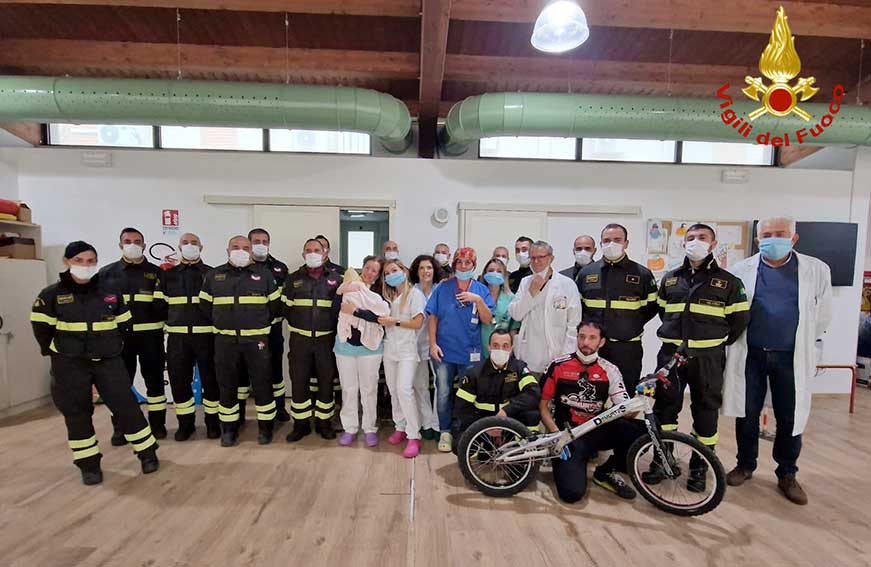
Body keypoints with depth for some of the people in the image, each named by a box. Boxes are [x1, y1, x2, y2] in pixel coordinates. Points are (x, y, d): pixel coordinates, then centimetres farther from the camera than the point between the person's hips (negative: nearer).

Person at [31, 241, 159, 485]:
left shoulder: (111, 290, -1)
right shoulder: (52, 294, -4)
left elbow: (124, 323, 9)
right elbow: (41, 328, 4)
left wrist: (112, 345, 8)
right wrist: (55, 351, 4)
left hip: (109, 360, 0)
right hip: (70, 365, 0)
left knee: (126, 405, -1)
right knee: (76, 413, 7)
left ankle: (147, 452, 13)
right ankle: (89, 464, 22)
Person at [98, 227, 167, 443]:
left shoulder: (156, 272, 6)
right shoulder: (107, 272, 8)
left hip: (150, 335, -1)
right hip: (119, 335, 1)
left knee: (155, 379, 7)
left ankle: (157, 423, 19)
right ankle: (120, 428, 22)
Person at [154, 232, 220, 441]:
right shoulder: (168, 275, 11)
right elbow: (160, 304, 11)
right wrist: (175, 319, 2)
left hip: (207, 335, -2)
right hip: (177, 336, 2)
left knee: (210, 379, 3)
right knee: (179, 380, 6)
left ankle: (213, 422, 17)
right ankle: (185, 423, 22)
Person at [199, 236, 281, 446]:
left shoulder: (264, 274, 2)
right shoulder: (214, 275, 7)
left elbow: (275, 304, 8)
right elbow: (205, 305, 14)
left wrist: (261, 324, 6)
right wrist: (221, 324, 9)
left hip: (256, 340, -2)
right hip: (225, 340, 2)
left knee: (262, 384, 3)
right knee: (227, 386, 9)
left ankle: (265, 427, 18)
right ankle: (229, 429, 25)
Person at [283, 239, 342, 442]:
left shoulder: (336, 279, 2)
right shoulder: (293, 279, 6)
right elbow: (286, 308, 8)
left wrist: (333, 328, -2)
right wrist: (299, 326, 3)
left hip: (326, 339, -1)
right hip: (299, 339, 1)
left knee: (326, 381, 7)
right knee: (299, 381, 5)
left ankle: (323, 422, 22)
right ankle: (301, 424, 20)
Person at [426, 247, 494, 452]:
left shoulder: (481, 290, 2)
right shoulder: (443, 287, 0)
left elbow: (488, 320, -3)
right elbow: (433, 317, 0)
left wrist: (478, 300, -17)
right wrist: (433, 343, -7)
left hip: (470, 352, 1)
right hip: (444, 351, 0)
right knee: (443, 394, 6)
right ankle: (445, 432, 24)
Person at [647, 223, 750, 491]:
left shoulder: (728, 281, 1)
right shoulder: (669, 278, 9)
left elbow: (740, 319, 3)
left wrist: (718, 343, 5)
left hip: (707, 358, -2)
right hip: (671, 353, 2)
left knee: (705, 409, 7)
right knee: (665, 406, 6)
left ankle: (700, 466, 22)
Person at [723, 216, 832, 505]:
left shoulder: (817, 270, 1)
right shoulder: (741, 270, -1)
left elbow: (823, 314, 11)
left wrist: (806, 343, 15)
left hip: (791, 357, 0)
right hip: (749, 355, 0)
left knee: (790, 418, 9)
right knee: (747, 414, 9)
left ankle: (787, 474, 28)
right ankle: (745, 465, 27)